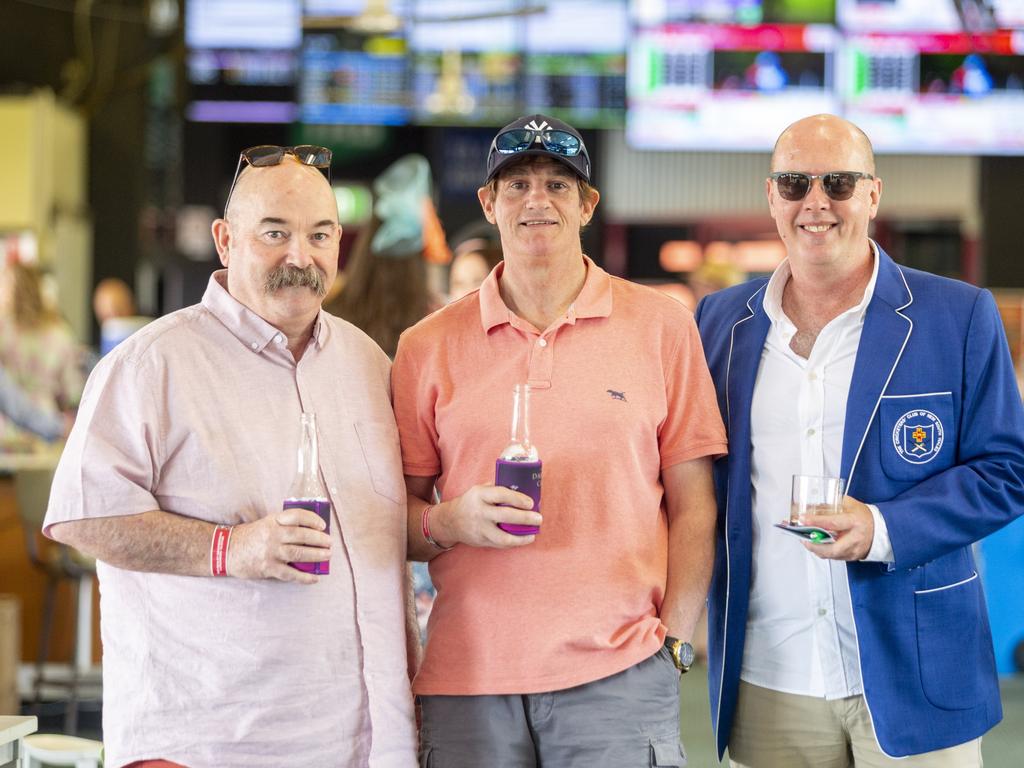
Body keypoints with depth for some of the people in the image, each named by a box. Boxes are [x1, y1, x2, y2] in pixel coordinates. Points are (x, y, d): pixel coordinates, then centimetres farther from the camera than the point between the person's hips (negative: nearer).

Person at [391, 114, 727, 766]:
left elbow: (693, 504, 6)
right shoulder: (428, 346, 8)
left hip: (618, 671, -1)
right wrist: (447, 523, -10)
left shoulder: (662, 327, 5)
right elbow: (398, 513, 11)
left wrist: (674, 641, -2)